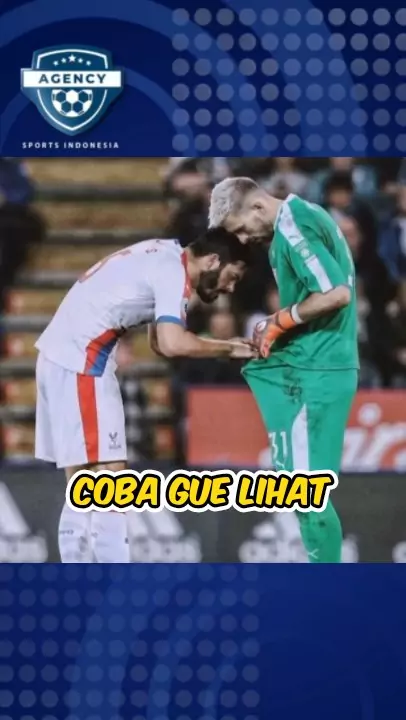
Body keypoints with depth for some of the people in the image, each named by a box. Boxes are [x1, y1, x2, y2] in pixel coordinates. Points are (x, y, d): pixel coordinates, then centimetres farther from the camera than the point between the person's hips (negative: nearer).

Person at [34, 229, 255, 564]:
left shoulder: (167, 257, 17)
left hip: (62, 355, 10)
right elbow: (172, 344, -25)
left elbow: (160, 341, 18)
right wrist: (228, 349, -12)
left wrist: (224, 346, 9)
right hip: (82, 360, -10)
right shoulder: (173, 271, -12)